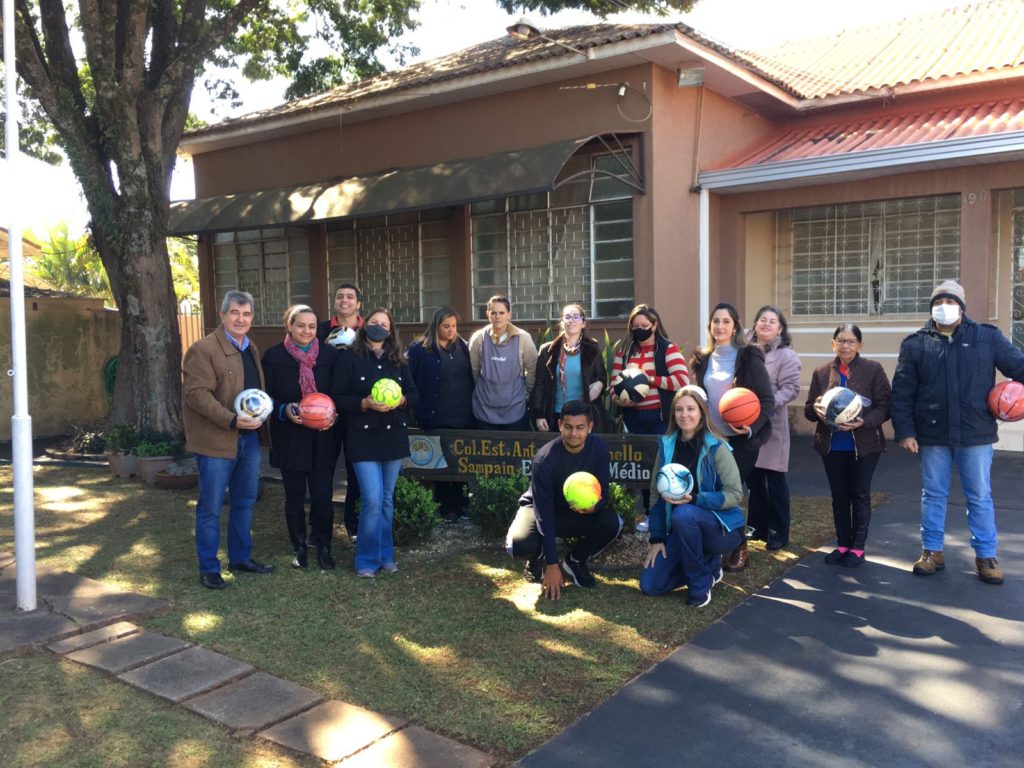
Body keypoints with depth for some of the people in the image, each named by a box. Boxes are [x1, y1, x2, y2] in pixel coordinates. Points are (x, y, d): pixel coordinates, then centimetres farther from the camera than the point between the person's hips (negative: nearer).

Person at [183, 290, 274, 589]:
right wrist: (232, 420, -26)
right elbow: (197, 394, -19)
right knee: (210, 508, 2)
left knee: (245, 502, 16)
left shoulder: (251, 349, 14)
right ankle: (208, 569, 14)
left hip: (249, 438, 8)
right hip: (216, 440, -8)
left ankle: (240, 558, 30)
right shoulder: (204, 349, -12)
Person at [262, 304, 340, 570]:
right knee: (294, 497, 11)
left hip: (323, 439, 0)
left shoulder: (329, 354, 1)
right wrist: (285, 410, -19)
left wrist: (333, 414, -12)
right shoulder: (273, 356, -2)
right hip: (290, 439, 0)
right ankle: (299, 548, 27)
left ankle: (323, 548, 18)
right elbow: (267, 397, 0)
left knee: (323, 496, 0)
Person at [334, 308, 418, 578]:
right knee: (372, 500, -9)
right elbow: (339, 397, -6)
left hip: (394, 436, 4)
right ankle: (367, 559, 6)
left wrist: (400, 400, -10)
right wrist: (365, 403, -20)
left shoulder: (398, 360, 10)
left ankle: (385, 555, 23)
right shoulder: (349, 358, -3)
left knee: (387, 500, 12)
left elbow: (413, 393, 11)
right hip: (363, 438, -4)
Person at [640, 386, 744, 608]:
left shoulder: (716, 447, -14)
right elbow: (657, 493, 1)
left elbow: (735, 494, -16)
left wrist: (695, 498, -29)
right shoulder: (666, 445, -1)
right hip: (682, 530, 5)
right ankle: (707, 565, 17)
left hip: (721, 527, -5)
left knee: (683, 514, -37)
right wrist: (657, 538, -4)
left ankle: (701, 583, -14)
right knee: (650, 585, -7)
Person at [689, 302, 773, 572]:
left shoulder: (749, 358, -7)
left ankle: (739, 549, 11)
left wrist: (751, 427, -21)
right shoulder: (703, 360, 8)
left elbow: (767, 399, -8)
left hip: (742, 439, -4)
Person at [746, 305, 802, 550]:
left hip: (771, 425, -5)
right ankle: (757, 528, 24)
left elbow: (791, 388, -12)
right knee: (753, 478, 12)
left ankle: (778, 533, 14)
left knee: (775, 481, 2)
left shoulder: (786, 355, -5)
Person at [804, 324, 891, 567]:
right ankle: (843, 544, 23)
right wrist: (816, 408, -15)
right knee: (839, 495, 11)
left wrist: (863, 421, -23)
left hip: (864, 444, -3)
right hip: (831, 445, 3)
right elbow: (808, 409, 8)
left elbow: (884, 407, -7)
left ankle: (858, 547, 17)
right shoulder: (822, 373, 6)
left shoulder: (873, 370, -4)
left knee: (860, 495, 6)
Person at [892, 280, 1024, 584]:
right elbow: (902, 392, 1)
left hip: (975, 434, 0)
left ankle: (986, 556, 21)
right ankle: (932, 551, 23)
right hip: (932, 436, 1)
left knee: (980, 497, 9)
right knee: (933, 495, 11)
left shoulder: (988, 337, 1)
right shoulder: (915, 344, 1)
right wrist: (904, 431, -5)